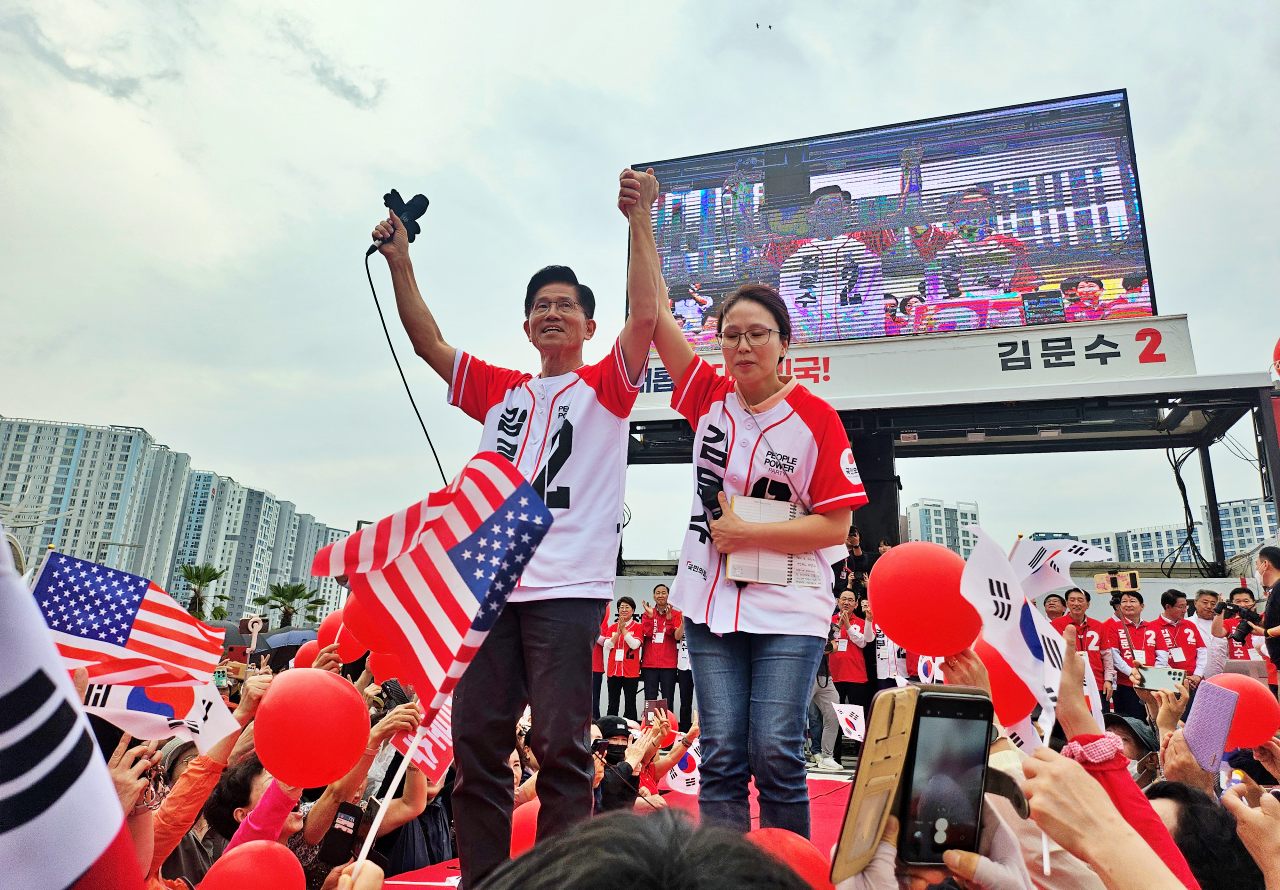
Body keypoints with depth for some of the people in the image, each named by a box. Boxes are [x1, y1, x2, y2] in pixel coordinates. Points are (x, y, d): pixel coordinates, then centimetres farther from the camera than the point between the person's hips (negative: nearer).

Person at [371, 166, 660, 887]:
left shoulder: (605, 387, 8)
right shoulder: (500, 391, 20)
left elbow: (645, 314, -7)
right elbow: (429, 341, 16)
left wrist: (640, 218, -12)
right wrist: (400, 260, 9)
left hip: (568, 585, -4)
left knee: (562, 744, -3)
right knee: (476, 740, 6)